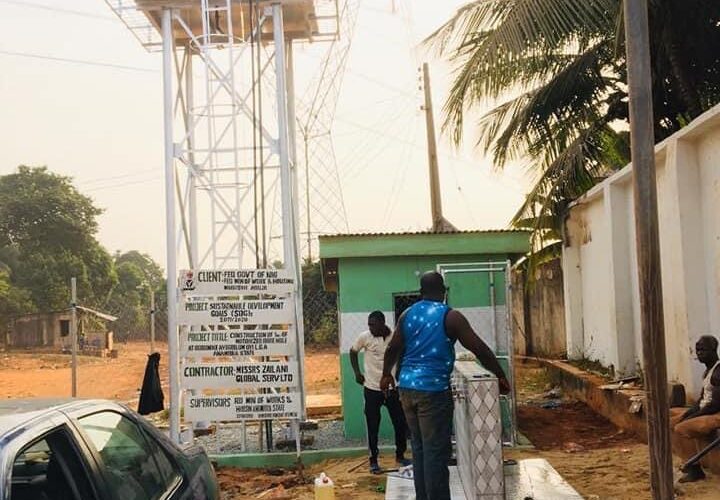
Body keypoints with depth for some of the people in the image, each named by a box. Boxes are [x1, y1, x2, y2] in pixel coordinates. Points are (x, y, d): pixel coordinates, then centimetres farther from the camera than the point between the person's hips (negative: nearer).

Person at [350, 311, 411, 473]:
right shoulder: (365, 337, -9)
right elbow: (353, 352, 8)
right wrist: (357, 372, 0)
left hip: (393, 388, 1)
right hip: (372, 389, -1)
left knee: (401, 423, 8)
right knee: (373, 427, 5)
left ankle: (400, 456, 28)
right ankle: (373, 460, 18)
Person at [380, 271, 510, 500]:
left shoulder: (407, 315, 9)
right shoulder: (450, 317, -6)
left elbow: (393, 349, 16)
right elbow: (479, 349, -7)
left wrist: (386, 374, 32)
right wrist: (500, 377, 1)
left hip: (407, 387, 6)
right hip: (433, 390, -6)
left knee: (418, 447, 15)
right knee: (436, 451, -3)